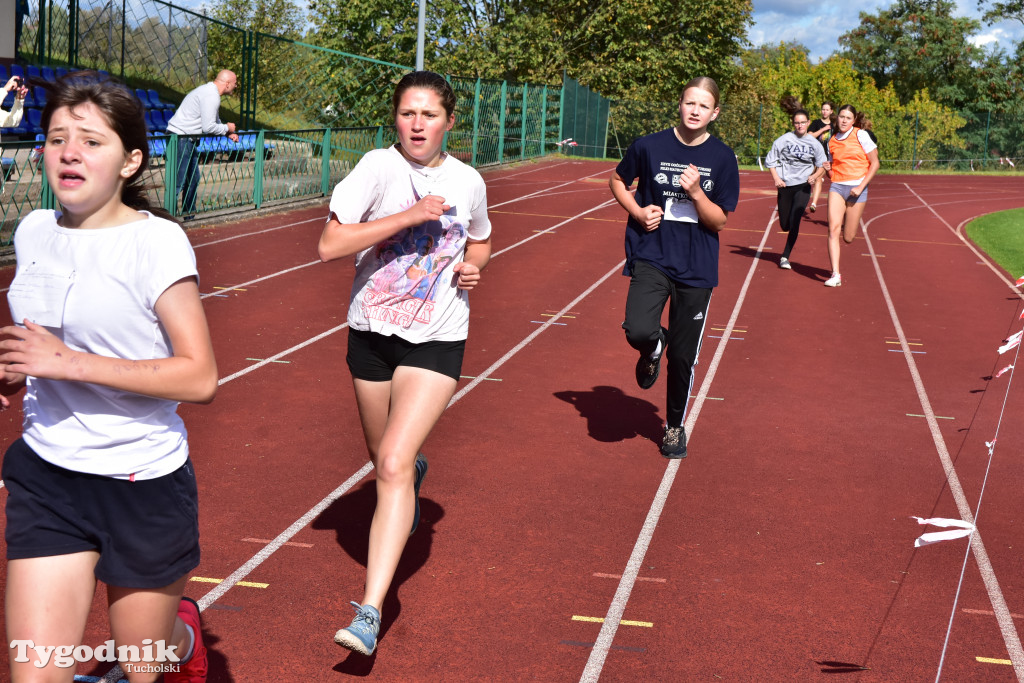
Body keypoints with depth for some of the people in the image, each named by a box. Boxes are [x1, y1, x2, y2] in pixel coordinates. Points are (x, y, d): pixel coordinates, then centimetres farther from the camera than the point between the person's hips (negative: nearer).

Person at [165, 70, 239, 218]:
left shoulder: (209, 90, 16)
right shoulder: (211, 97, -18)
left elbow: (214, 121, 26)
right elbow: (208, 127, -21)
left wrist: (228, 133, 13)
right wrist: (227, 128, -4)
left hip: (187, 140, 11)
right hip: (180, 138, -11)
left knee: (193, 178, 15)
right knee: (179, 181, -11)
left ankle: (189, 214, 23)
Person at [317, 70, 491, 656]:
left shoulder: (468, 182, 0)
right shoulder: (378, 167, -9)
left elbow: (480, 241, 21)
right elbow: (330, 244, -19)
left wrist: (473, 265, -2)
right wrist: (409, 215, -24)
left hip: (436, 341, -1)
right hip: (373, 333, 1)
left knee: (393, 466, -16)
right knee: (388, 459, 18)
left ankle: (370, 612, -16)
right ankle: (416, 469, 59)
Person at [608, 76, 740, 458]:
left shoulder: (722, 158, -3)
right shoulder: (650, 147, -4)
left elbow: (719, 222, -3)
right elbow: (618, 180, 14)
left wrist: (696, 192, -20)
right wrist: (637, 211, -4)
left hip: (696, 268, 1)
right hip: (651, 258, 0)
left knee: (683, 357, 6)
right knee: (639, 331, -25)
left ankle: (675, 427, 30)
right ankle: (654, 347, 14)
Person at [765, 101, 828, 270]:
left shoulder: (814, 143, 1)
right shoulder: (784, 140, -4)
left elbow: (822, 165, 11)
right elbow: (770, 160, 0)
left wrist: (814, 176, -9)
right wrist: (776, 178, -13)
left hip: (803, 186, 0)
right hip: (785, 185, 0)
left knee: (794, 222, -13)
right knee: (785, 225, 7)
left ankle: (785, 257, -4)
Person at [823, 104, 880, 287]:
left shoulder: (861, 135, -3)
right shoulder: (832, 141, 10)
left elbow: (875, 163, -3)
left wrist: (861, 186, -11)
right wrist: (829, 170, -1)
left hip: (857, 188, -3)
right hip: (837, 187, 3)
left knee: (848, 238, 1)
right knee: (833, 229, -17)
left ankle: (847, 225, 41)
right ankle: (835, 275, -15)